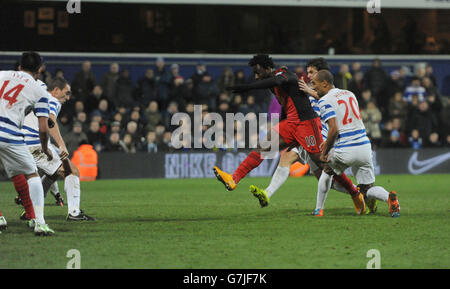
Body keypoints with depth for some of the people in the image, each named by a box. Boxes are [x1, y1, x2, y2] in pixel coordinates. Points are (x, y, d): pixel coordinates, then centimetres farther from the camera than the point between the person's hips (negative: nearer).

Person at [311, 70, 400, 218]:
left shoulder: (325, 101, -7)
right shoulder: (349, 94, 16)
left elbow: (333, 129, -17)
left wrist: (325, 152, -4)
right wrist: (329, 142, 23)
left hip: (344, 151, -5)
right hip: (364, 147, 5)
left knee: (327, 170, 27)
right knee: (366, 189, 13)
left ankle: (319, 209, 26)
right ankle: (389, 197, -18)